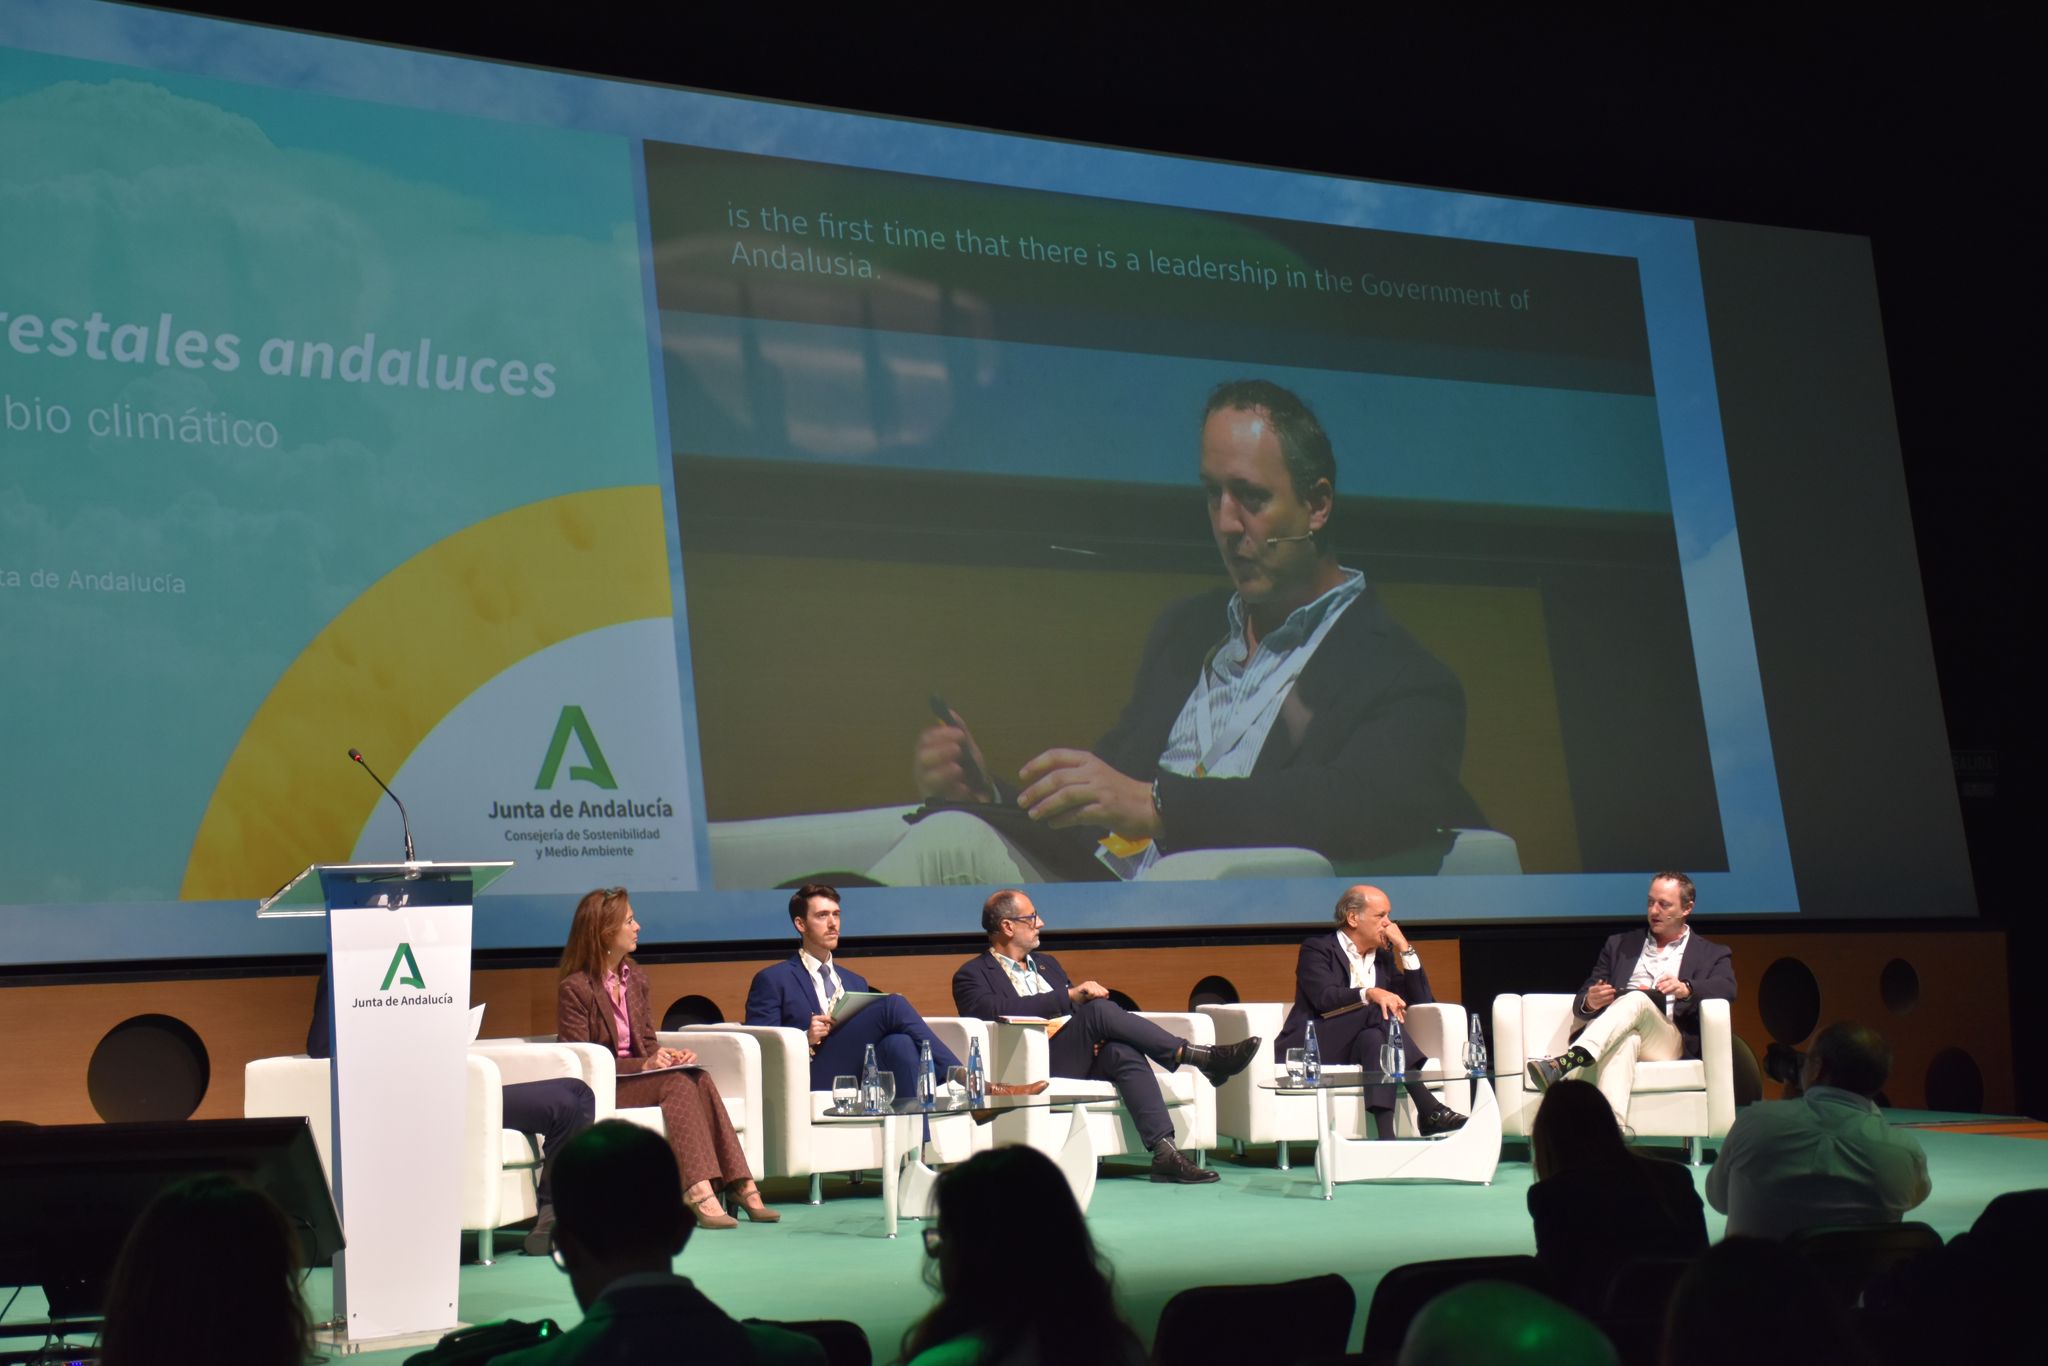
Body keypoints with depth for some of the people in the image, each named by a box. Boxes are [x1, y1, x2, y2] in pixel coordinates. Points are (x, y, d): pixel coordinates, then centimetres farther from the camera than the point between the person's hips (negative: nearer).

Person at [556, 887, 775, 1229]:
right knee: (678, 1082, -30)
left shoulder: (635, 979, 15)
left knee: (699, 1079, -24)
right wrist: (643, 1065, -20)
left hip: (636, 1077, 6)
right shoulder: (575, 989, -9)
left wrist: (669, 1056, -5)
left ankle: (742, 1186, -32)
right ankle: (699, 1193, -40)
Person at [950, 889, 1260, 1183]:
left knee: (1123, 1052, -29)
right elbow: (997, 1010, -16)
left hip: (1082, 1056, 6)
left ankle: (1164, 1152, -39)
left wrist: (1099, 1033, -3)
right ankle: (1198, 1056, -26)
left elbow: (1083, 1009, 23)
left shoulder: (1046, 963, 28)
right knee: (1100, 1010, -28)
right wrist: (1070, 995, -19)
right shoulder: (972, 976, 5)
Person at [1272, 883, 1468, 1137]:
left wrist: (1405, 948, 5)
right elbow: (1324, 997, -18)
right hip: (1312, 1048, -5)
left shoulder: (1384, 956, 21)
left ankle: (1386, 1136, -50)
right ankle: (1428, 1108, -42)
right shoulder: (1316, 949, 2)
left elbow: (1421, 1000, 12)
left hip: (1362, 1044, 5)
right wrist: (1369, 993, -36)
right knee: (1380, 1011, -31)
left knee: (1375, 1038, -34)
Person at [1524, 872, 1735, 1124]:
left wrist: (1686, 988, -24)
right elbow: (1580, 1005, 21)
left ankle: (1563, 1063, -55)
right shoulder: (1620, 945, 29)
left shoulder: (1712, 954, 22)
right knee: (1625, 1040, -39)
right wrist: (1590, 1002, -7)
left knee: (1637, 999, -34)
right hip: (1617, 1035, 1)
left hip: (1670, 1042, -1)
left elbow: (1726, 989, -2)